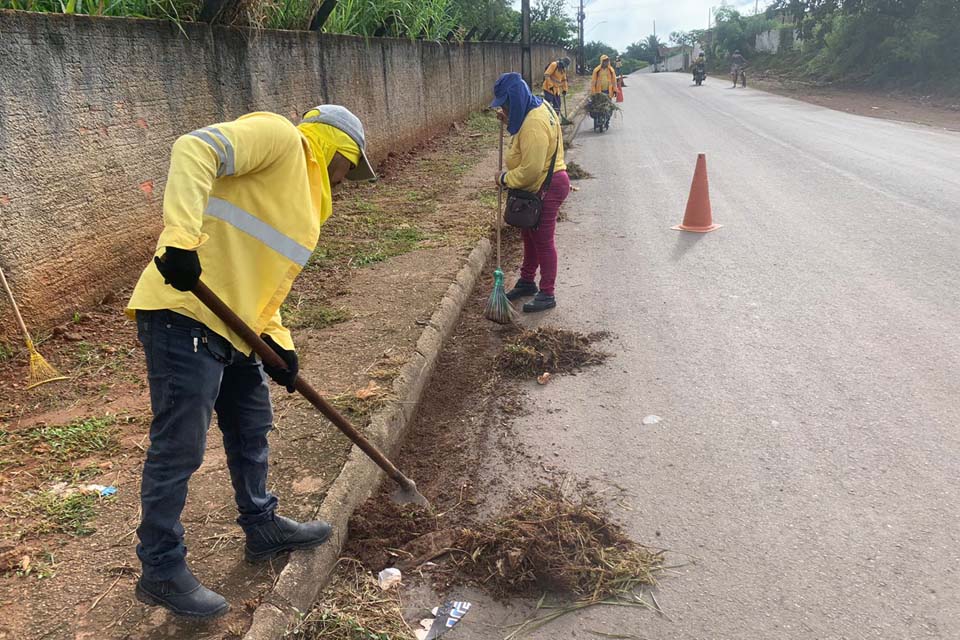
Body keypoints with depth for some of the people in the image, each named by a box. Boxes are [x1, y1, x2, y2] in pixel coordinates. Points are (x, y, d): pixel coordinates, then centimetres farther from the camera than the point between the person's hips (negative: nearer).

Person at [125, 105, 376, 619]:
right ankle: (161, 572, 17)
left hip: (229, 327, 10)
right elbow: (194, 150, -20)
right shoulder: (279, 136, -4)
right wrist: (182, 237, -32)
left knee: (252, 427, 21)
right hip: (184, 315, -10)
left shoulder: (303, 200, 23)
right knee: (179, 449, 0)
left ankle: (263, 527, 40)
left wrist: (277, 342, 8)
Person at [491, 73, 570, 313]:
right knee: (530, 236, 20)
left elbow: (531, 170, -28)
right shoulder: (537, 107, 4)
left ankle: (547, 294, 13)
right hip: (541, 185, 10)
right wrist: (510, 121, 8)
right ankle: (527, 282, 36)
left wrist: (505, 179, -13)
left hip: (546, 188, -10)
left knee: (543, 240, 0)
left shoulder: (534, 125, -28)